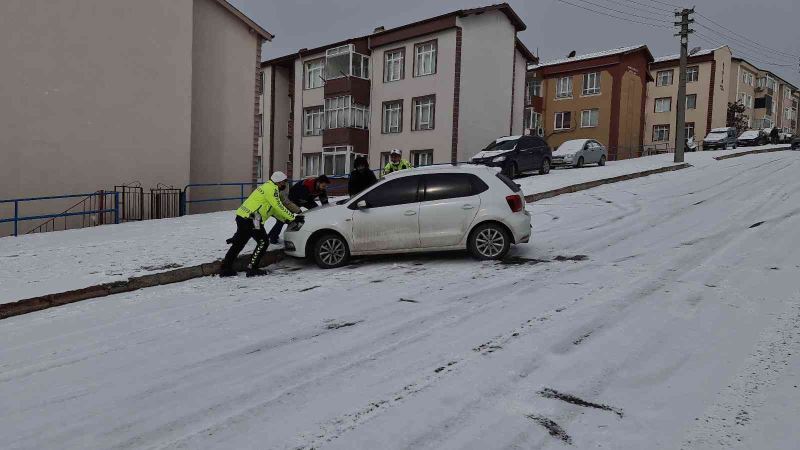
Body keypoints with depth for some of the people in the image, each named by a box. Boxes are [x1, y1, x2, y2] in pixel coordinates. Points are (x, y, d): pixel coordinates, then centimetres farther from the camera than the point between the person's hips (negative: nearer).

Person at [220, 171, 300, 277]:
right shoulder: (271, 189, -11)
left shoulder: (268, 187, 22)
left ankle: (225, 269, 20)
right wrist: (293, 217, -9)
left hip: (242, 217, 10)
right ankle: (252, 269, -1)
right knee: (263, 242, -3)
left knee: (239, 243, 15)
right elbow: (278, 207, -16)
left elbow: (274, 210, 24)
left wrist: (286, 219, 16)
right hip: (250, 219, -10)